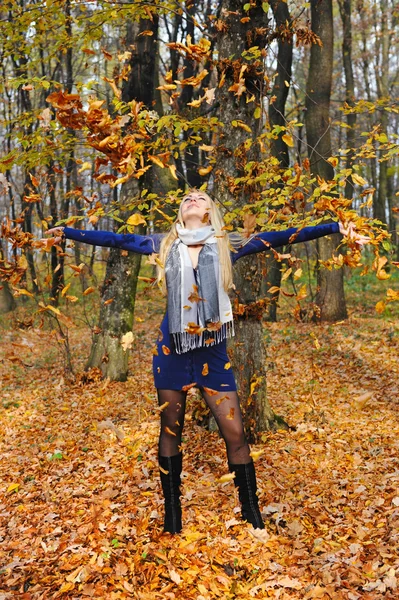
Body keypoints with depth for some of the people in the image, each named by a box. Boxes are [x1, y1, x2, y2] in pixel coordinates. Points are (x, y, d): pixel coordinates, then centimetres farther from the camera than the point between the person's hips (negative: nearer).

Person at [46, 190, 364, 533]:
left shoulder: (227, 245, 4)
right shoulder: (165, 244, 8)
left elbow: (280, 237, -1)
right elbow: (117, 240, 9)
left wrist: (335, 228, -4)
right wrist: (68, 232, 6)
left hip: (213, 350, -1)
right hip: (172, 349, 1)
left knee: (235, 433, -3)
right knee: (170, 430, 10)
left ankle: (253, 516, 12)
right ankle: (172, 512, 24)